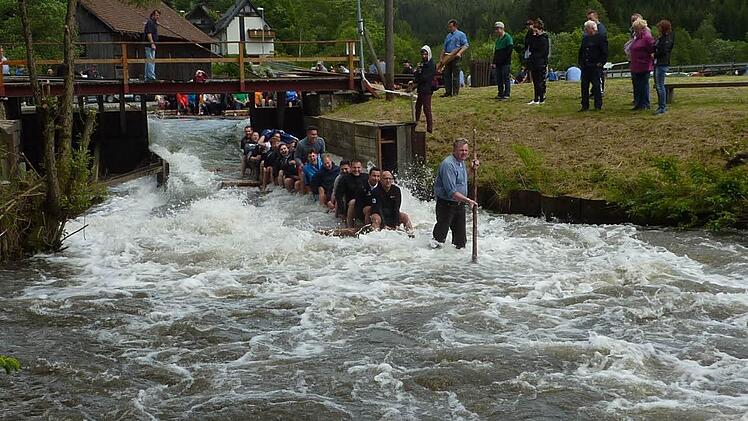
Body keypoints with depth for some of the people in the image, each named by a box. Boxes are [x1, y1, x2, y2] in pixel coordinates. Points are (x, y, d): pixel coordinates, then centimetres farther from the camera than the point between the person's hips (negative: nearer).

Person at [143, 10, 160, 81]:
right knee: (151, 60, -12)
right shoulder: (150, 22, -11)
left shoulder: (154, 22, 20)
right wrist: (152, 43, -26)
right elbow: (149, 33, -21)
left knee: (148, 60, 11)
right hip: (150, 45, -11)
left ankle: (147, 76, 15)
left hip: (151, 45, 11)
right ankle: (151, 76, -15)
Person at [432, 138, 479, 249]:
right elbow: (451, 192, -26)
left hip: (459, 205, 9)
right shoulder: (448, 164, -21)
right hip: (446, 205, -9)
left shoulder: (461, 162, 10)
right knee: (440, 236, -2)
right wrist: (467, 200, -29)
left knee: (461, 239, 14)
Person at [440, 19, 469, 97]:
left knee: (455, 75, -6)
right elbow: (444, 48, 25)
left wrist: (459, 53, -22)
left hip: (456, 57, -7)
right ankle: (448, 91, 7)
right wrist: (441, 57, 15)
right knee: (447, 75, 3)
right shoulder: (448, 36, 23)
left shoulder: (461, 34, 3)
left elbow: (466, 45, -7)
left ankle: (455, 92, -4)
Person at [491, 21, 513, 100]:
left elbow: (510, 49, -13)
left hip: (505, 62, -8)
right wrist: (494, 62, 14)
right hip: (498, 63, 8)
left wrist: (505, 59, -16)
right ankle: (500, 93, 15)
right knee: (498, 79, 8)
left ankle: (506, 94, -5)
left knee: (506, 78, -7)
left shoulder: (508, 37, -6)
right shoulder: (498, 38, 19)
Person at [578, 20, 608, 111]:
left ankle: (598, 106, 4)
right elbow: (581, 52, 24)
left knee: (596, 86, -2)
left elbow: (605, 53, -7)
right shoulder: (585, 39, 16)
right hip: (585, 67, 7)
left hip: (595, 67, -7)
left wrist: (600, 63, -11)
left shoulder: (600, 38, -5)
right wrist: (580, 62, 15)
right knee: (584, 86, 6)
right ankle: (585, 106, 12)